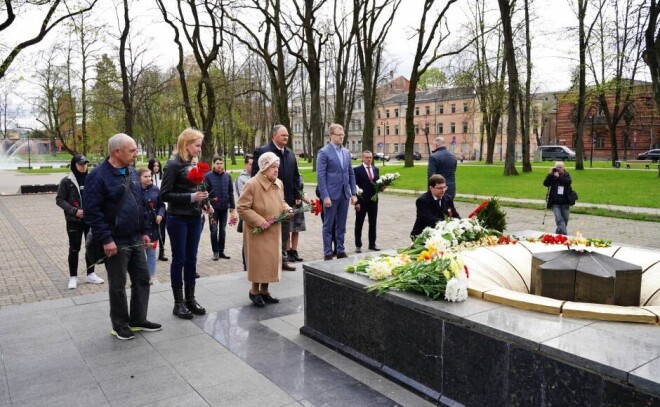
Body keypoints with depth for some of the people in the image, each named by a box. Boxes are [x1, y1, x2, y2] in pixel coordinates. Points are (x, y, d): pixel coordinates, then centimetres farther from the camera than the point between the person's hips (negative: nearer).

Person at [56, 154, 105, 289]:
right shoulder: (66, 181, -5)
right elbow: (59, 199, -4)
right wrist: (74, 211, -16)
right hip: (74, 220, -3)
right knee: (74, 249, 5)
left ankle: (90, 274, 24)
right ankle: (73, 277, 16)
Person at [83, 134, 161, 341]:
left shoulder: (132, 172, 10)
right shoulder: (98, 176, -15)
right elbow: (91, 211, -18)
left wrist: (144, 231, 13)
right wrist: (106, 239, -21)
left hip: (135, 240, 8)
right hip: (116, 242, -7)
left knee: (142, 279, 12)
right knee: (118, 285, 5)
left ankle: (138, 320, 27)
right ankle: (120, 324, 21)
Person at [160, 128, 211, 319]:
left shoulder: (195, 163, 8)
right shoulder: (174, 164, -13)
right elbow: (164, 194, -15)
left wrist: (204, 203, 1)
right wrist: (191, 197, -22)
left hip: (195, 218, 7)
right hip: (178, 219, -7)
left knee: (191, 259, 12)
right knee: (179, 259, 3)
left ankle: (190, 298, 23)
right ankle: (178, 303, 14)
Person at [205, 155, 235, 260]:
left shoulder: (227, 176, 5)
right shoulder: (208, 176, -4)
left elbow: (231, 192, 8)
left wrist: (232, 207, 5)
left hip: (224, 208, 3)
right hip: (213, 208, -3)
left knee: (223, 230, 10)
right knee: (214, 230, 1)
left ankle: (221, 251, 19)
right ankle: (215, 251, 12)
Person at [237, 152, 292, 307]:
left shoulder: (279, 183, 5)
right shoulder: (252, 184, -18)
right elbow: (242, 208, -18)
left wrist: (288, 209, -1)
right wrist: (260, 221, -22)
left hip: (274, 231, 7)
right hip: (257, 231, -7)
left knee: (271, 260, 13)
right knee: (259, 261, 2)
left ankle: (264, 291, 27)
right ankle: (254, 292, 20)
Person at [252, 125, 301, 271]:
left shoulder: (290, 153, 12)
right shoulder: (262, 151, -9)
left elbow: (295, 176, 15)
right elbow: (256, 175, -13)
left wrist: (297, 195, 10)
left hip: (287, 199, 7)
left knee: (284, 231, 14)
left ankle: (283, 259, 25)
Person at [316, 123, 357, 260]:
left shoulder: (346, 152, 12)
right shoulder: (324, 152, -7)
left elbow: (351, 173, 14)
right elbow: (320, 175, -11)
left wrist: (353, 193, 8)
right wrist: (325, 196, -17)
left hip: (345, 194, 6)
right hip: (331, 194, -6)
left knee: (341, 225, 11)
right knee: (328, 225, 3)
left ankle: (341, 251, 20)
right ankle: (327, 253, 10)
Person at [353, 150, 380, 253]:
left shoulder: (376, 169, 10)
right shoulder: (357, 170, -7)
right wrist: (356, 202, -15)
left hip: (373, 201, 5)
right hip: (362, 201, -5)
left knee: (373, 223, 11)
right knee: (359, 224, 5)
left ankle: (372, 244, 21)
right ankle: (358, 245, 14)